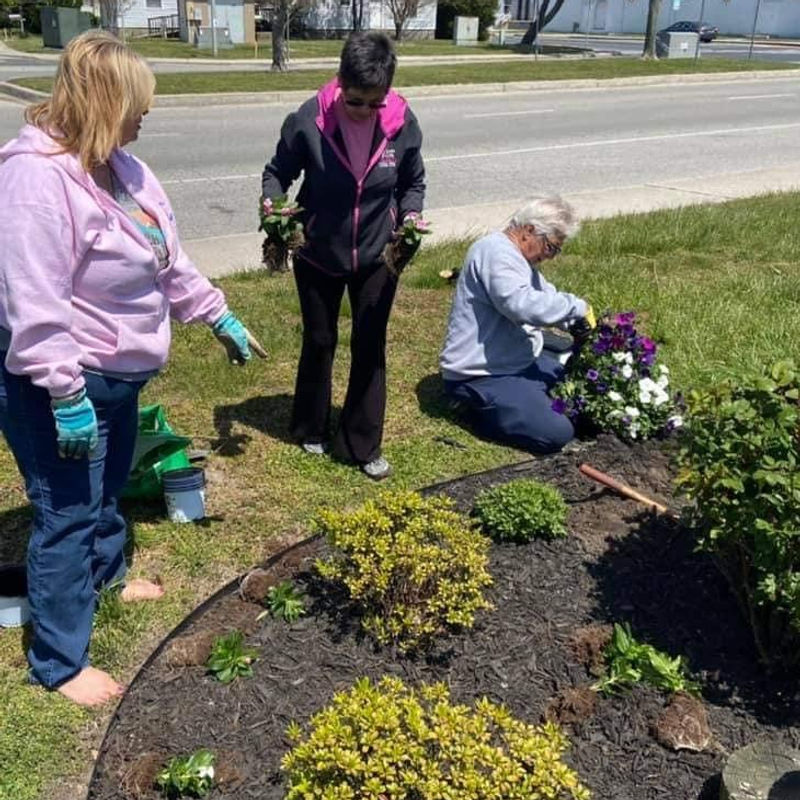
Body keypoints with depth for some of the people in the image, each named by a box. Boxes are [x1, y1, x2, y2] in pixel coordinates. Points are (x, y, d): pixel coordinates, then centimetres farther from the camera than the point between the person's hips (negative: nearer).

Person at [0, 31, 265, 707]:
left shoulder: (119, 167, 6)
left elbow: (168, 259, 15)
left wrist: (219, 316, 18)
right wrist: (66, 396, -28)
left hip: (118, 374, 10)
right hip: (65, 386, -10)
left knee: (109, 487, 27)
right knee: (68, 516, 0)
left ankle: (106, 574, 53)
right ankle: (59, 662, 15)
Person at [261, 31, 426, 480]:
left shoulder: (404, 124, -15)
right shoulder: (308, 121, -21)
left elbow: (413, 183, 1)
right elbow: (278, 173, -7)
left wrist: (410, 217, -18)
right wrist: (273, 207, -26)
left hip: (376, 256, 1)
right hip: (318, 256, -1)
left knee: (370, 348, 6)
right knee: (319, 342, 14)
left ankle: (363, 445, 20)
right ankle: (311, 430, 35)